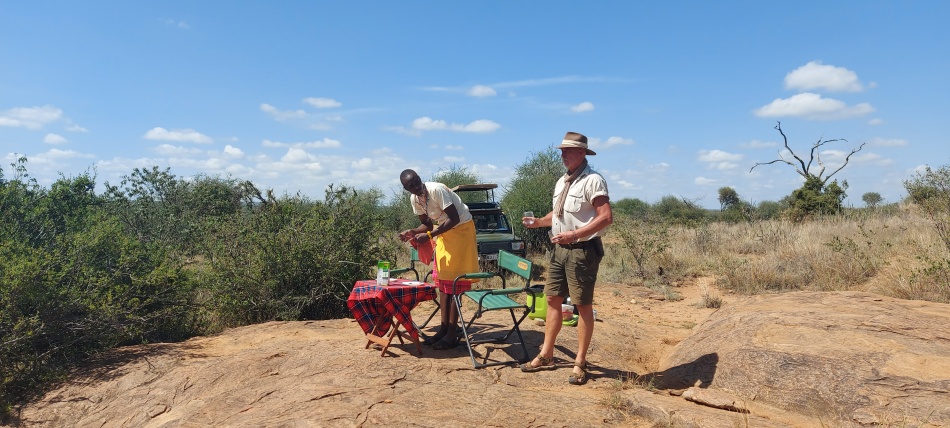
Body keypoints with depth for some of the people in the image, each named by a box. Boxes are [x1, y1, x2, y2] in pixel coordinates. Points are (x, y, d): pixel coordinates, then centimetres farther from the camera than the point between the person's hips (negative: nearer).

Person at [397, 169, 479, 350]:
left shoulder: (437, 190, -25)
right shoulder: (414, 199, -2)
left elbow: (454, 218, -26)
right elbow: (427, 224, 8)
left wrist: (429, 235, -29)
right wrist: (412, 232, -11)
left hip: (461, 229, -8)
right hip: (444, 232, 8)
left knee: (455, 282, -8)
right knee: (443, 281, 8)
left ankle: (452, 334, -4)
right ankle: (444, 327, 15)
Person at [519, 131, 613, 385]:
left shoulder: (593, 180, -13)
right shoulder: (562, 181, 14)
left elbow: (606, 217, -21)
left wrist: (574, 234, -27)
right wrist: (539, 222, 6)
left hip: (582, 250, -8)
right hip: (560, 249, 9)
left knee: (583, 306, 2)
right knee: (552, 299, 12)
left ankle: (580, 363, 13)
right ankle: (546, 355, 23)